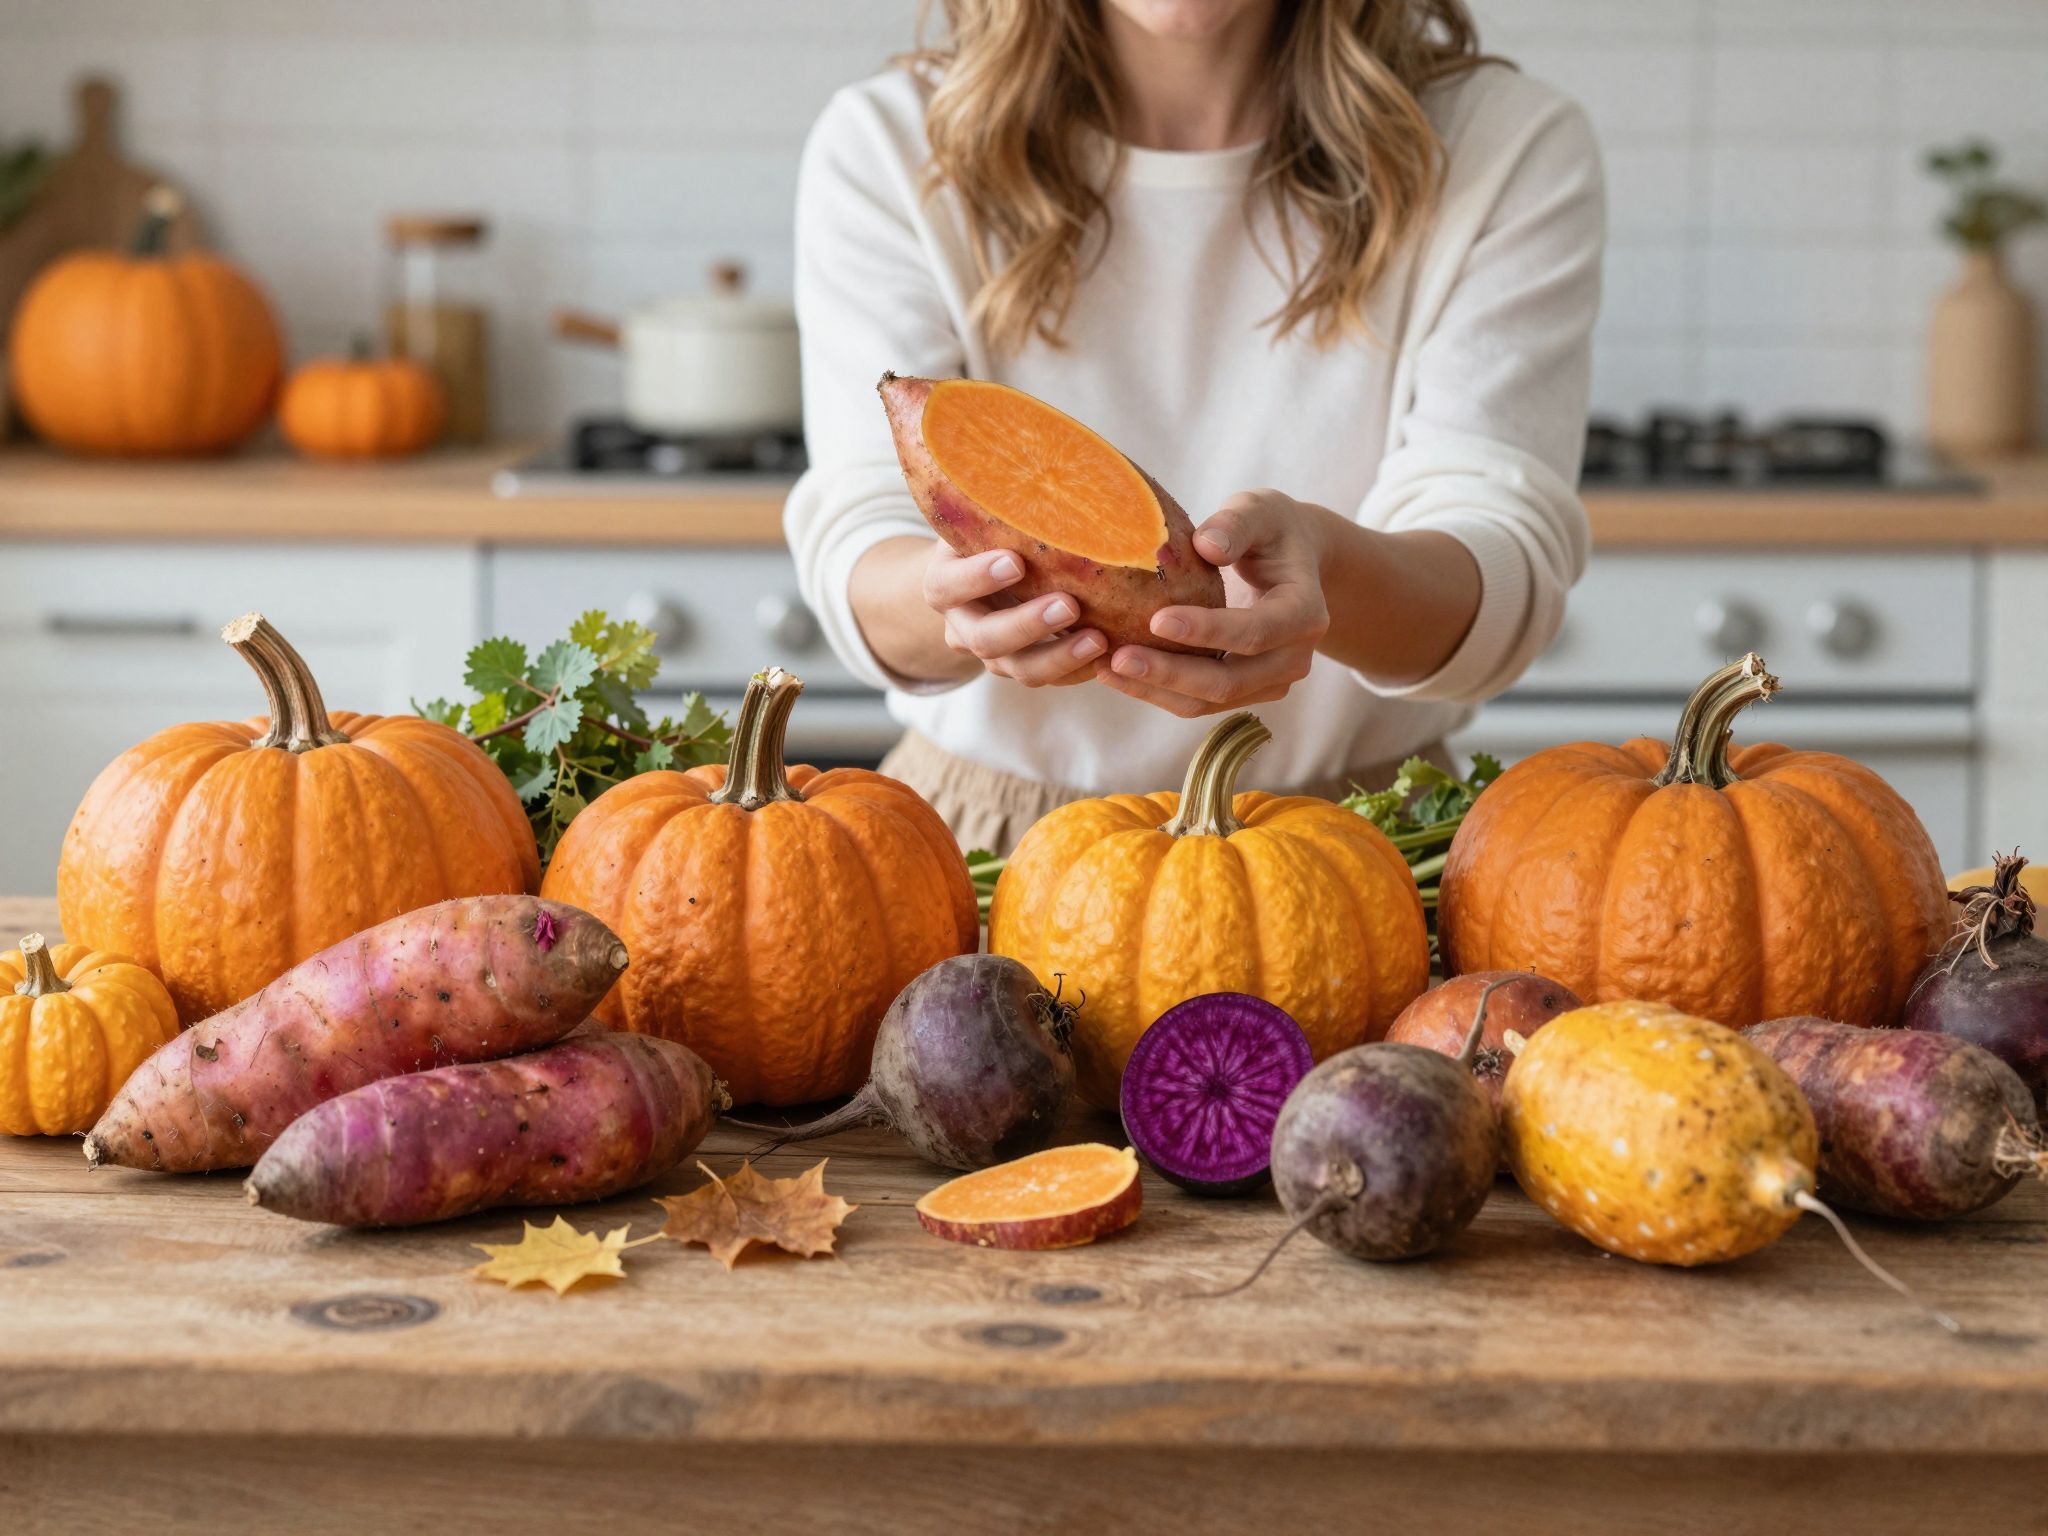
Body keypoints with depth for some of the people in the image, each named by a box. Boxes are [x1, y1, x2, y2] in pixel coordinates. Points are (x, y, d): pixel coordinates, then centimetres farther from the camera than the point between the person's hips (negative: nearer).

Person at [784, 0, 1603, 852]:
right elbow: (855, 550, -13)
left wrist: (1329, 569, -38)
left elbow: (1506, 581, -15)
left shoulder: (1512, 150, -4)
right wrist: (962, 586, -37)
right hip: (982, 832, 0)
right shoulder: (881, 149, -3)